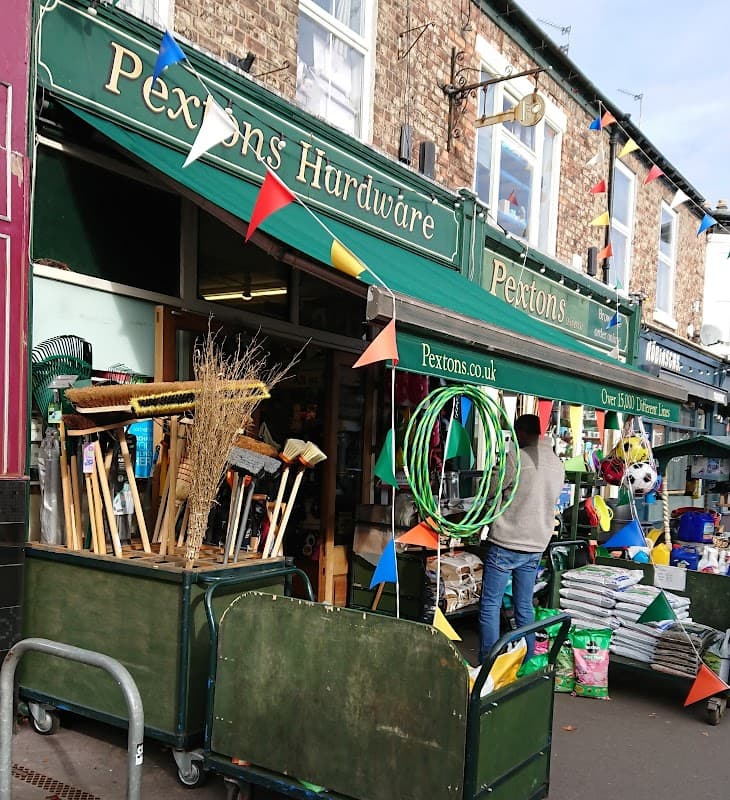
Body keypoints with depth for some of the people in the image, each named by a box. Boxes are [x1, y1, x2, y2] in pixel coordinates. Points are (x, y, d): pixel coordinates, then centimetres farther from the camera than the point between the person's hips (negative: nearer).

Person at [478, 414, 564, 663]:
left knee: (490, 605, 1)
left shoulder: (517, 458, -12)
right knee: (524, 606, 14)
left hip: (506, 543, -6)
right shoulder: (558, 464, 9)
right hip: (536, 546, 6)